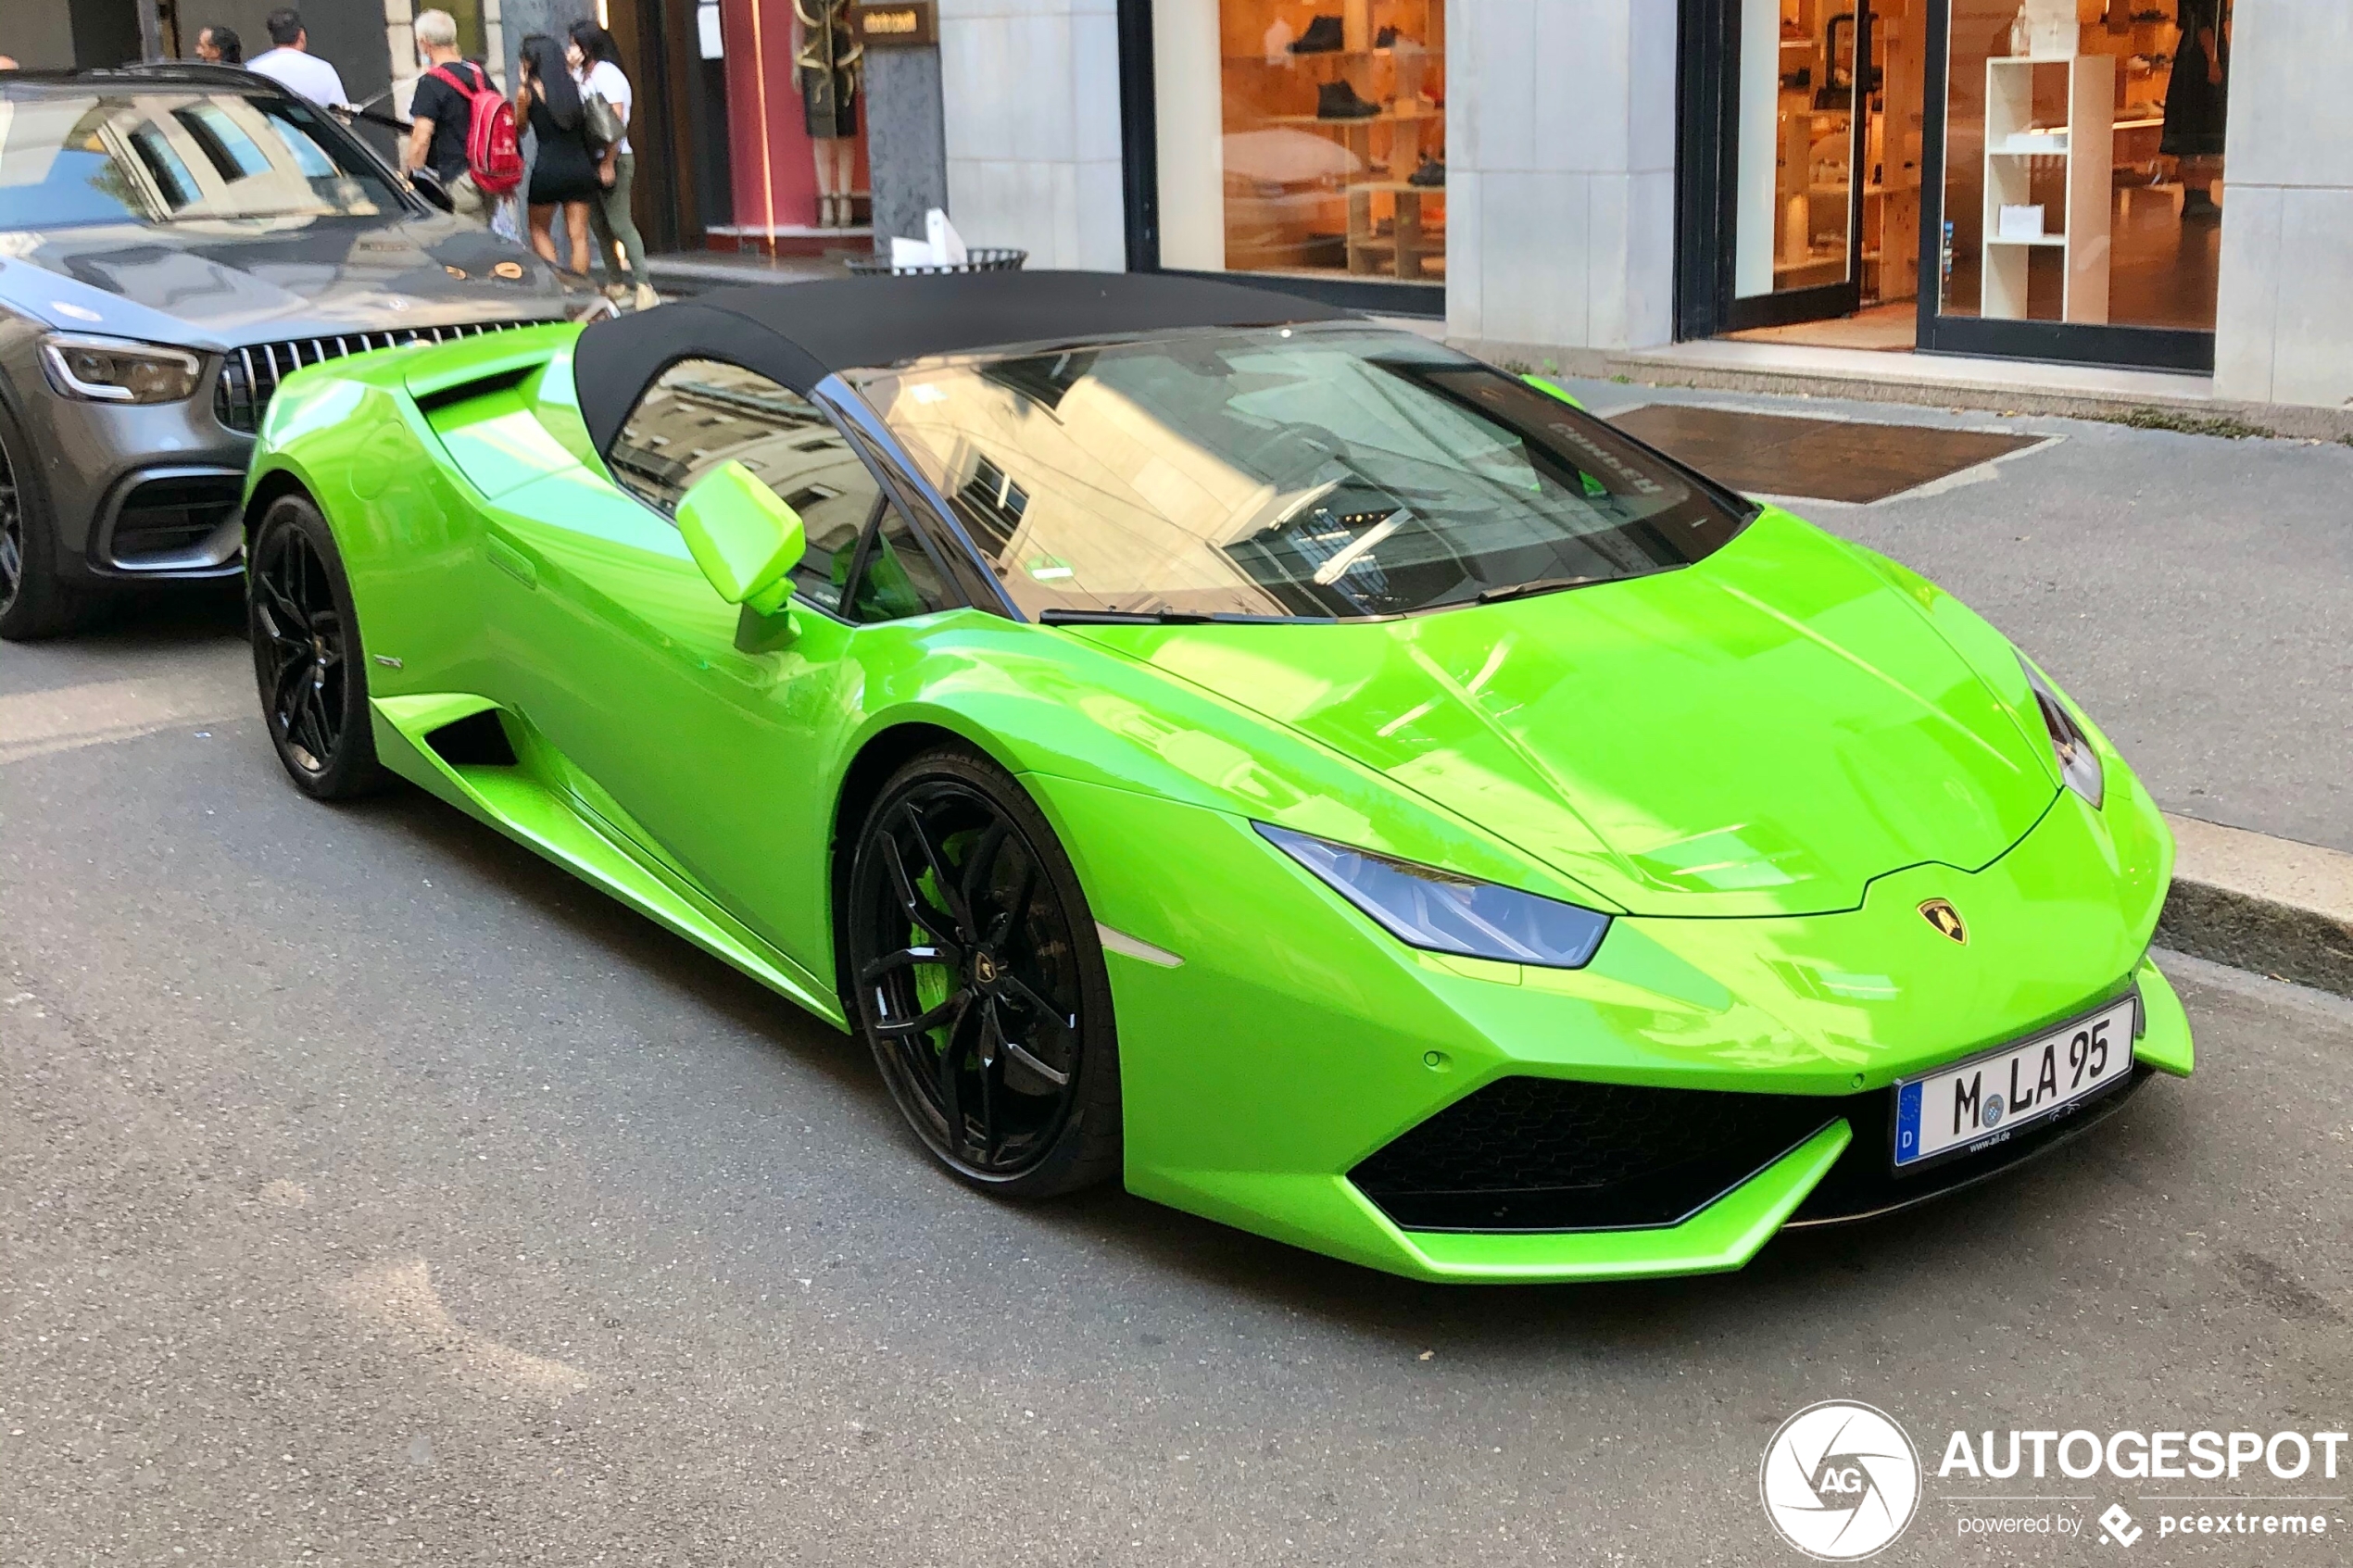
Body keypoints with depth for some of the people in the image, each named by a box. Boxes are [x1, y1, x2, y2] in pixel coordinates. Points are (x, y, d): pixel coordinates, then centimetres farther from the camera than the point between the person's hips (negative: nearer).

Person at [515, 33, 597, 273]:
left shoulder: (528, 90, -4)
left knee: (539, 230, 15)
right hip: (580, 166, 3)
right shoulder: (573, 84, 5)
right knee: (578, 236, 6)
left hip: (548, 168, -3)